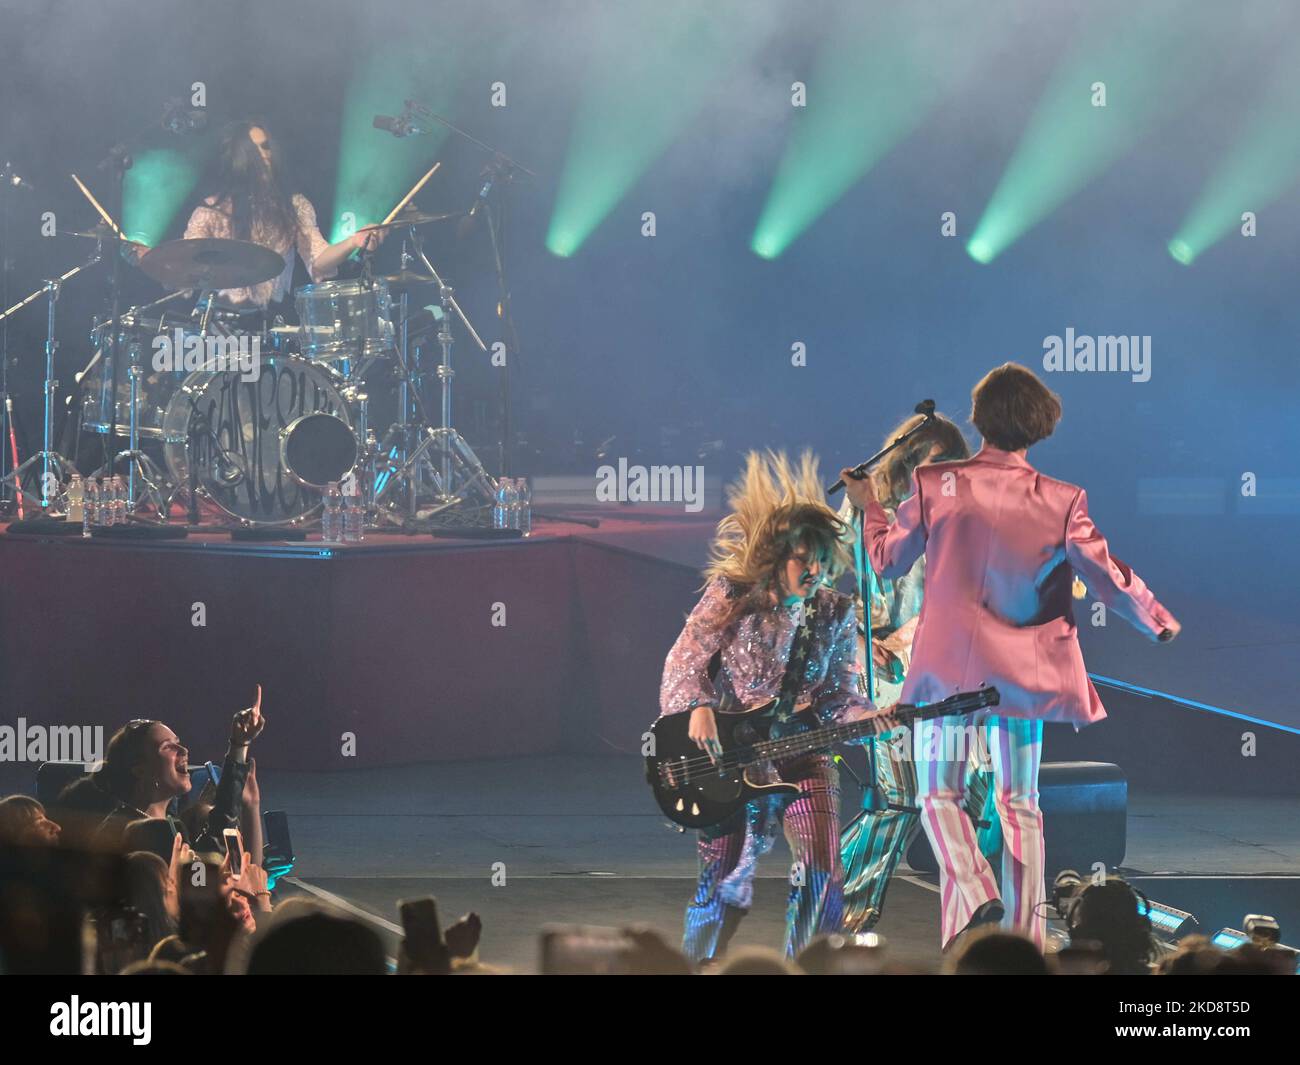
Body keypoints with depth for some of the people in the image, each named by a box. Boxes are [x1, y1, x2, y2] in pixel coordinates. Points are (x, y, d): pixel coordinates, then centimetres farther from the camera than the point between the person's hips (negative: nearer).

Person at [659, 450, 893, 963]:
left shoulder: (835, 614, 3)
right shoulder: (731, 596, -6)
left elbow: (840, 694, 6)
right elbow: (685, 662, -4)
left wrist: (871, 718, -13)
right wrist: (699, 709, -22)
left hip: (803, 754, 3)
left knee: (821, 870, -10)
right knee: (726, 873, -4)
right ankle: (696, 963, 17)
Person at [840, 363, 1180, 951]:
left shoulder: (936, 485, -8)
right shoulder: (1059, 503, -9)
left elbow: (889, 561, 2)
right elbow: (1109, 580, -4)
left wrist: (870, 508, 21)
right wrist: (1158, 621, 14)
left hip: (949, 664, -1)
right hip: (1023, 671, 1)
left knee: (939, 793, 10)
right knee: (1020, 803, 11)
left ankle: (977, 895, -15)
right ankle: (1027, 940, 8)